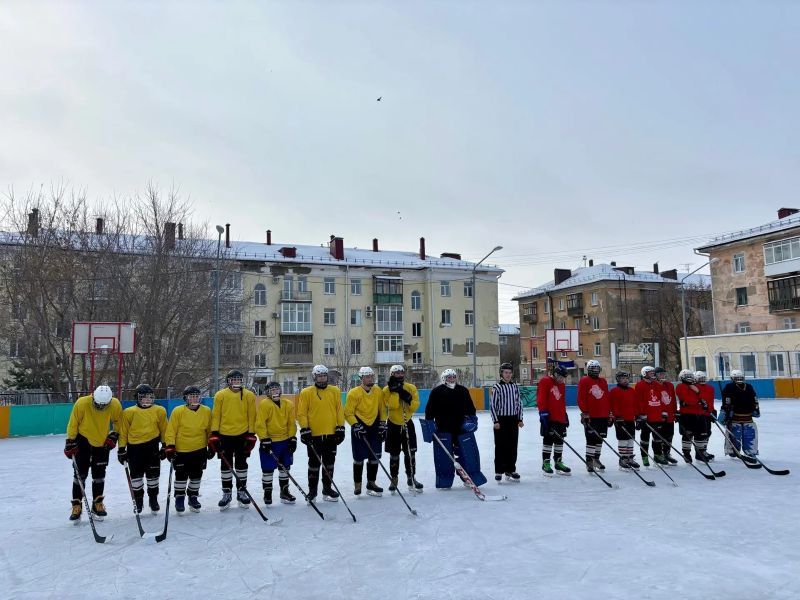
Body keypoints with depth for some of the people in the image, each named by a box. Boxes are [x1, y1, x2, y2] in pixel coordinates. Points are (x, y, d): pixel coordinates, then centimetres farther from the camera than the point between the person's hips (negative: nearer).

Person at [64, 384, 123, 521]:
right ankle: (76, 506, 9)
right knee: (80, 473, -2)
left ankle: (97, 504, 22)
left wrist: (114, 436, -6)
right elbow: (73, 423, -13)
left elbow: (118, 421, 0)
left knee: (99, 474, 10)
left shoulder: (115, 405, -20)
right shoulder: (81, 404, -26)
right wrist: (70, 442, -11)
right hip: (83, 440, -2)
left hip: (102, 443, 2)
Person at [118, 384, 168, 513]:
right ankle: (138, 500, 23)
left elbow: (164, 430, 9)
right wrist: (122, 449, 1)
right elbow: (123, 432, 3)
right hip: (134, 447, -1)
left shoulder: (159, 411, 2)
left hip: (152, 446, 1)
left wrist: (165, 446, 8)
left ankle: (153, 499, 24)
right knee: (136, 475, 5)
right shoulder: (129, 412, -2)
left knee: (153, 474, 7)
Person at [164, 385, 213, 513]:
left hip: (200, 450, 3)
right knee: (181, 476, 5)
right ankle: (179, 498, 23)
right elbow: (171, 431, -6)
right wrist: (170, 447, -12)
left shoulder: (206, 411, -1)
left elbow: (210, 430, 8)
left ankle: (193, 498, 28)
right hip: (181, 451, -2)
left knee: (196, 476, 12)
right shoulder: (178, 411, -9)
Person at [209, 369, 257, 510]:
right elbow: (216, 415, 0)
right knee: (226, 465, 8)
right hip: (225, 435, 0)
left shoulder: (249, 395, 1)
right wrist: (214, 434, -5)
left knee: (241, 465, 10)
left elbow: (251, 416, 2)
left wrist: (251, 434, -2)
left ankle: (241, 491, 22)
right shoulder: (220, 395, -1)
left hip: (243, 435, 0)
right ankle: (227, 493, 19)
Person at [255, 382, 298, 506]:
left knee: (285, 467, 13)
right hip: (269, 442, -4)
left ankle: (284, 492, 27)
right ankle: (267, 493, 17)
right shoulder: (264, 404, -11)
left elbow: (291, 423, 7)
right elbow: (260, 424, -14)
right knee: (268, 469, 2)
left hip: (285, 441, 5)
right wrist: (264, 439, -18)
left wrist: (292, 438, 2)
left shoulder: (288, 404, 3)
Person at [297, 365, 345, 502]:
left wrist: (340, 427, 2)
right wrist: (304, 429, -9)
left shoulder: (335, 391, 6)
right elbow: (301, 413, -3)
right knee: (314, 463, 5)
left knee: (329, 462, 11)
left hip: (331, 434, 3)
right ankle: (312, 490, 16)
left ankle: (327, 488, 23)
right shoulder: (306, 393, -2)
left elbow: (340, 410, 7)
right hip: (314, 435, -3)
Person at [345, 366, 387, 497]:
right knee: (359, 457, 1)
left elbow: (382, 410, 12)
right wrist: (356, 425, -17)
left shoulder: (379, 392, 3)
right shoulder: (354, 393, -11)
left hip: (375, 427, 4)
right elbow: (348, 413, -8)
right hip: (359, 428, -4)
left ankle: (371, 483, 22)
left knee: (374, 456, 7)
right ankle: (357, 484, 17)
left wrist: (383, 425, 6)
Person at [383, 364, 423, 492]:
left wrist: (408, 398, -26)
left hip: (408, 423, 1)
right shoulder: (387, 390, -8)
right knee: (394, 454, 7)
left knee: (410, 453, 3)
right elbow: (392, 405, -23)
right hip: (393, 424, -1)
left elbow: (415, 406, -11)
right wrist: (394, 390, -26)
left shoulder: (411, 388, -3)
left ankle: (411, 478, 16)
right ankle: (394, 479, 21)